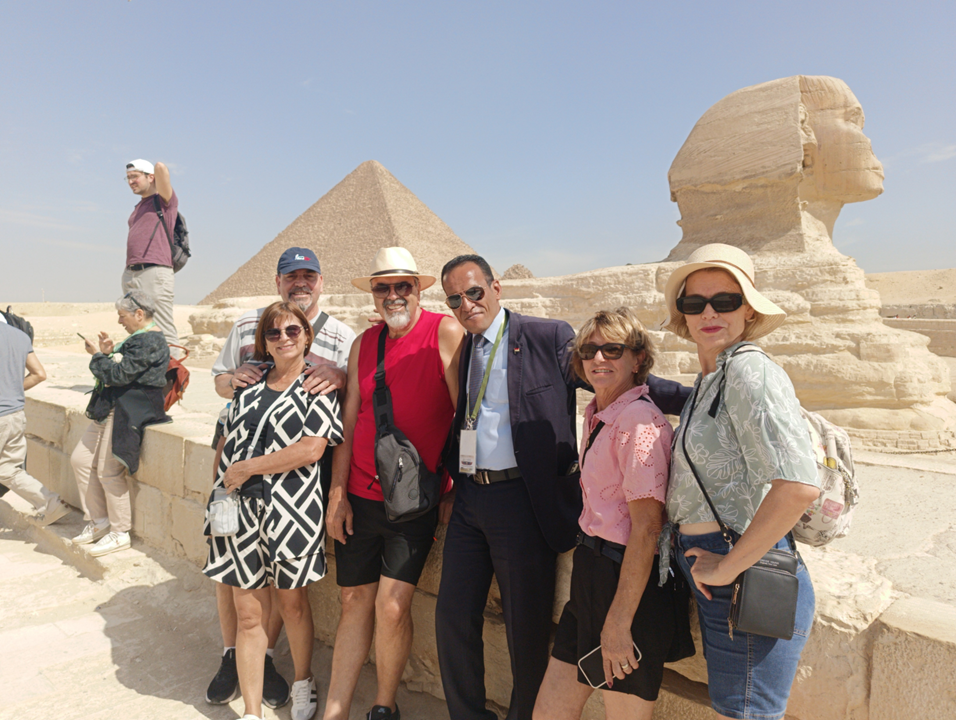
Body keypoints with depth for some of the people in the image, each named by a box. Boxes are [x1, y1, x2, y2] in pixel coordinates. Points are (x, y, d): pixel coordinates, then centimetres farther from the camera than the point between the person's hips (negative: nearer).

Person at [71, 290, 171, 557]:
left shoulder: (149, 341, -17)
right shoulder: (139, 337, 16)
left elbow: (119, 375, -21)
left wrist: (97, 355, -6)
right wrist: (109, 352, 2)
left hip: (129, 411, -11)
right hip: (114, 407, 11)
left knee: (108, 471, -5)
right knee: (81, 460, 11)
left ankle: (120, 533, 9)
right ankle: (99, 521, 21)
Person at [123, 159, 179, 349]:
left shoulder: (164, 200, 2)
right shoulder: (138, 208, 25)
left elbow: (160, 167, -14)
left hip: (155, 273, -8)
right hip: (130, 274, 8)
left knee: (164, 333, -11)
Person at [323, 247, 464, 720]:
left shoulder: (444, 333, -8)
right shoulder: (364, 343, 8)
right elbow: (349, 421, 9)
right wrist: (338, 493, 5)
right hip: (361, 495, 4)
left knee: (391, 606, -5)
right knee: (355, 602, 12)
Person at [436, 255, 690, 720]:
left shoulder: (549, 338, -5)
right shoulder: (460, 350, 10)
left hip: (523, 502, -5)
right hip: (469, 498, 5)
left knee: (527, 630, 8)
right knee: (453, 619, 12)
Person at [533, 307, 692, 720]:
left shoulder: (640, 420, -17)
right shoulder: (596, 415, 11)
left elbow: (646, 529, -19)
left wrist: (618, 623, -18)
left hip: (631, 582, -8)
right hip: (591, 573, 9)